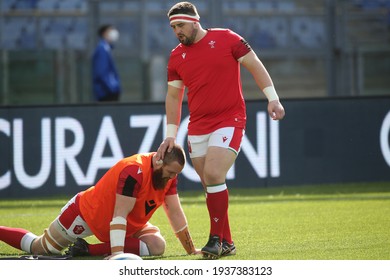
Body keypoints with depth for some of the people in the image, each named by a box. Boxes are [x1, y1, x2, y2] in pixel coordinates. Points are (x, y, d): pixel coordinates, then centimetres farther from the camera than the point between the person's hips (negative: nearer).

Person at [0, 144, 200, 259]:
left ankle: (88, 250, -10)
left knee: (157, 245, -15)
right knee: (38, 248, 1)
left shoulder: (168, 173, -12)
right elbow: (119, 216, -40)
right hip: (85, 213, -8)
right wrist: (117, 254, -46)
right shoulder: (134, 171, -37)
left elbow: (175, 214, -6)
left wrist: (191, 251, -8)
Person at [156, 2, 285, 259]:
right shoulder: (176, 56, 9)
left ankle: (217, 239, -12)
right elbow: (173, 96, 15)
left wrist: (272, 98, -8)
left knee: (213, 175, -20)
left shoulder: (227, 39, -4)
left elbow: (255, 66, 0)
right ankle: (226, 243, 15)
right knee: (210, 184, 4)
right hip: (197, 128, 5)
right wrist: (171, 135, 12)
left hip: (229, 120, -5)